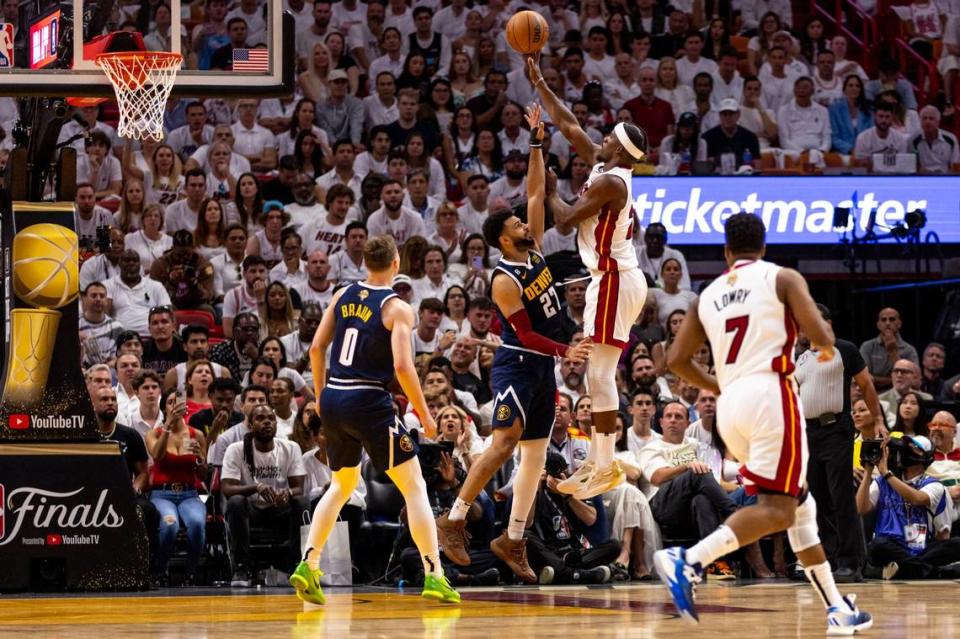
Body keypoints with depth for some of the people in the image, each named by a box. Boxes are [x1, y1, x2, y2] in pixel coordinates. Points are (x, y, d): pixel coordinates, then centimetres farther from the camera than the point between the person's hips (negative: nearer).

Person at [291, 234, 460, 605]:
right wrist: (424, 414, -8)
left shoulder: (343, 296, 8)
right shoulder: (397, 308, -8)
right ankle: (434, 576, -3)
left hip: (334, 399, 6)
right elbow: (402, 366, -17)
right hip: (370, 403, -6)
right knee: (413, 487, 3)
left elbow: (317, 347, 10)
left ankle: (308, 565, 13)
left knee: (342, 485, 24)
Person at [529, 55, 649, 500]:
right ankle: (597, 461, 16)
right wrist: (538, 83, 18)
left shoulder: (609, 181, -16)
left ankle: (605, 468, -12)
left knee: (600, 373, -11)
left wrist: (549, 191, 2)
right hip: (614, 278, 10)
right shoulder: (604, 166, 11)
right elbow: (567, 124, 17)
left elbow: (566, 218, -16)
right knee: (598, 374, 12)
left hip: (615, 280, -10)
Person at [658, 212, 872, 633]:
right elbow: (820, 336, -7)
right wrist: (828, 347, 17)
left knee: (800, 504, 18)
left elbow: (677, 360, 12)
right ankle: (688, 560, -32)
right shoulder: (782, 279, 4)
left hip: (730, 407, 7)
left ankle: (837, 609, 18)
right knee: (775, 510, -12)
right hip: (770, 394, -6)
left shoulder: (708, 296, 17)